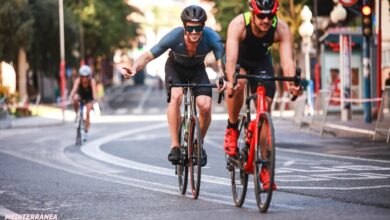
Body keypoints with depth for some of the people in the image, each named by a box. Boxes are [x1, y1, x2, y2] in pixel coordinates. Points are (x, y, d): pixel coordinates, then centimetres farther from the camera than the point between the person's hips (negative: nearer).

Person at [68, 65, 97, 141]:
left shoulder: (92, 81, -31)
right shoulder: (78, 80, -29)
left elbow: (94, 91, -43)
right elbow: (74, 89, -42)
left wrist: (95, 100, -59)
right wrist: (71, 97, -59)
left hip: (89, 97, -1)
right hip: (80, 94, 1)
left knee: (88, 113, -12)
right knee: (75, 99, -34)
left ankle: (86, 132, 1)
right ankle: (77, 114, -8)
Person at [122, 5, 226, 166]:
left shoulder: (211, 37, -33)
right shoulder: (174, 36, -34)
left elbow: (222, 62, -36)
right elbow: (148, 56, -32)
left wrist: (222, 77, -59)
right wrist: (134, 69, -52)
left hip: (197, 70, 1)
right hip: (175, 68, -1)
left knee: (205, 105, -20)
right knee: (176, 96, -30)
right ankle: (174, 146, -23)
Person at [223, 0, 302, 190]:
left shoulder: (281, 29, -30)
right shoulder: (238, 24, -35)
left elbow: (287, 60, -39)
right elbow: (231, 58, -45)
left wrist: (292, 84, -58)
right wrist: (231, 82, -63)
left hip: (262, 62, 2)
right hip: (240, 59, -2)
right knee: (237, 84, -36)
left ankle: (265, 168, 1)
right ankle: (232, 128, -11)